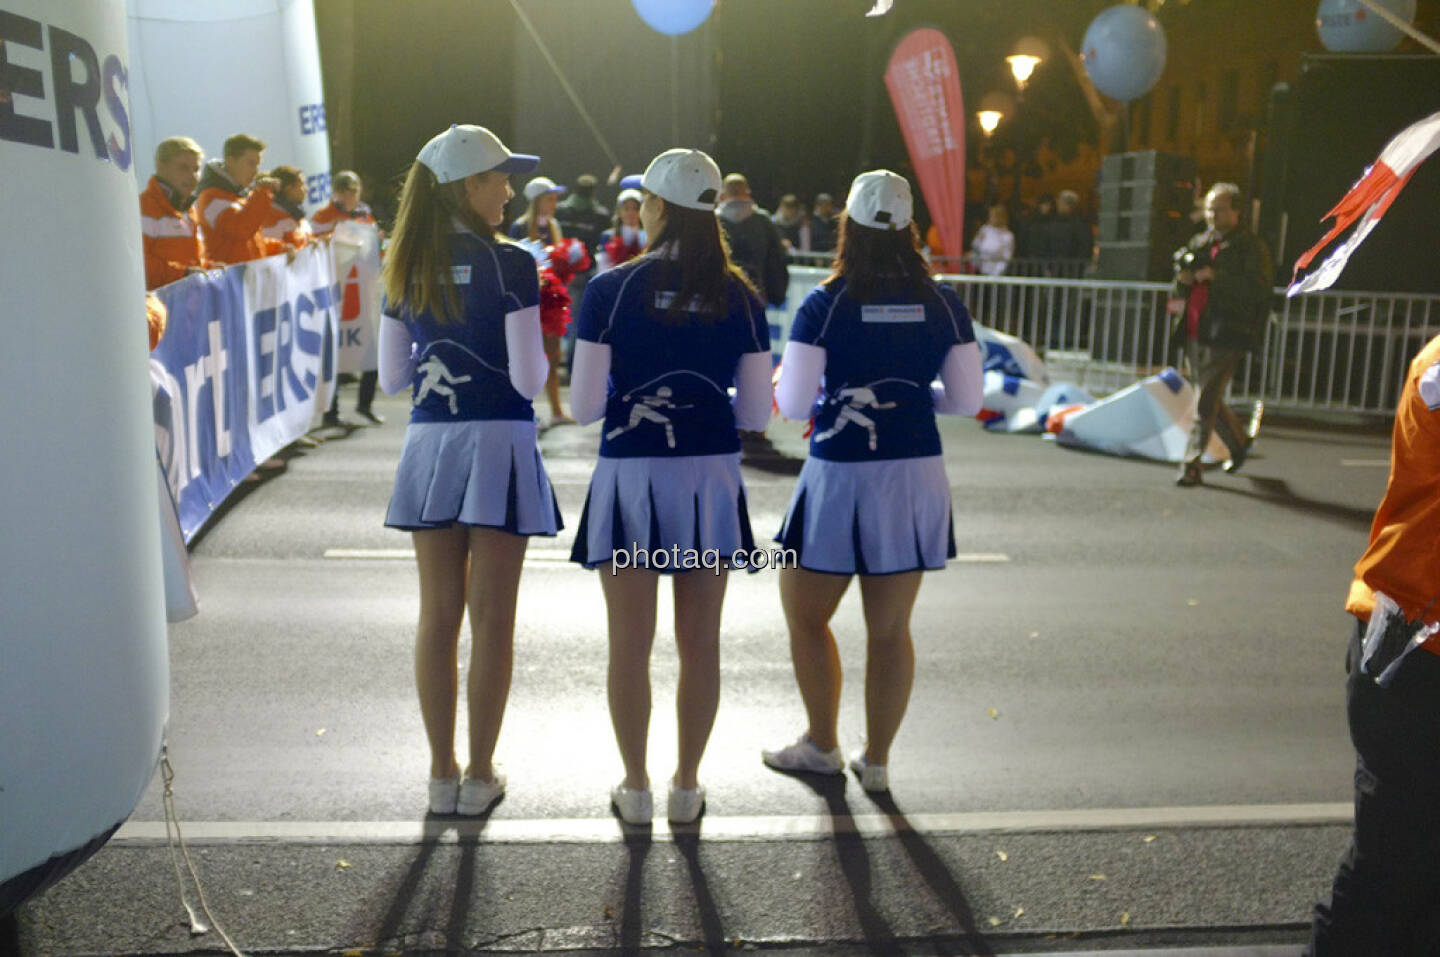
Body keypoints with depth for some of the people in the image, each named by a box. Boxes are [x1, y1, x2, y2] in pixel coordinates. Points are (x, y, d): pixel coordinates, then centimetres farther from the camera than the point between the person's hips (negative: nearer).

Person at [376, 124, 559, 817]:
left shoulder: (406, 272, 6)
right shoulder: (509, 266, -10)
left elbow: (391, 377, 8)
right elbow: (528, 378, -13)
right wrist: (538, 353, 9)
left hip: (429, 441, 5)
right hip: (498, 442, -4)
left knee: (438, 614, 12)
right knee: (491, 618, 5)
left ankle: (442, 772, 20)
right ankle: (480, 776, 14)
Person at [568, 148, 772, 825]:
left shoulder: (611, 289, -8)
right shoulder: (741, 298, -1)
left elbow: (584, 405, -10)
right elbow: (756, 413, 0)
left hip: (631, 477, -2)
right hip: (711, 476, 2)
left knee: (631, 644, 11)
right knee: (700, 642, 13)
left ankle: (635, 787, 23)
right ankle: (687, 786, 25)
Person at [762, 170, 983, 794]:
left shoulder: (824, 305, -10)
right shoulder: (943, 305, -1)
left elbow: (792, 405, -11)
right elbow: (965, 400, 2)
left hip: (840, 476, -3)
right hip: (916, 476, 4)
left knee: (805, 616, 17)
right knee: (891, 629, 13)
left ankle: (822, 745, 29)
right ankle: (876, 760, 24)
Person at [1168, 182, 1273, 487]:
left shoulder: (1250, 246, -2)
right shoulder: (1198, 242, 17)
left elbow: (1259, 287, -14)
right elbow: (1180, 274, 26)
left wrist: (1215, 276, -18)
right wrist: (1183, 278, 1)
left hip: (1225, 335, -7)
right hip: (1194, 333, 7)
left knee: (1207, 402, -10)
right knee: (1208, 398, 15)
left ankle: (1191, 465, -8)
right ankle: (1239, 440, 38)